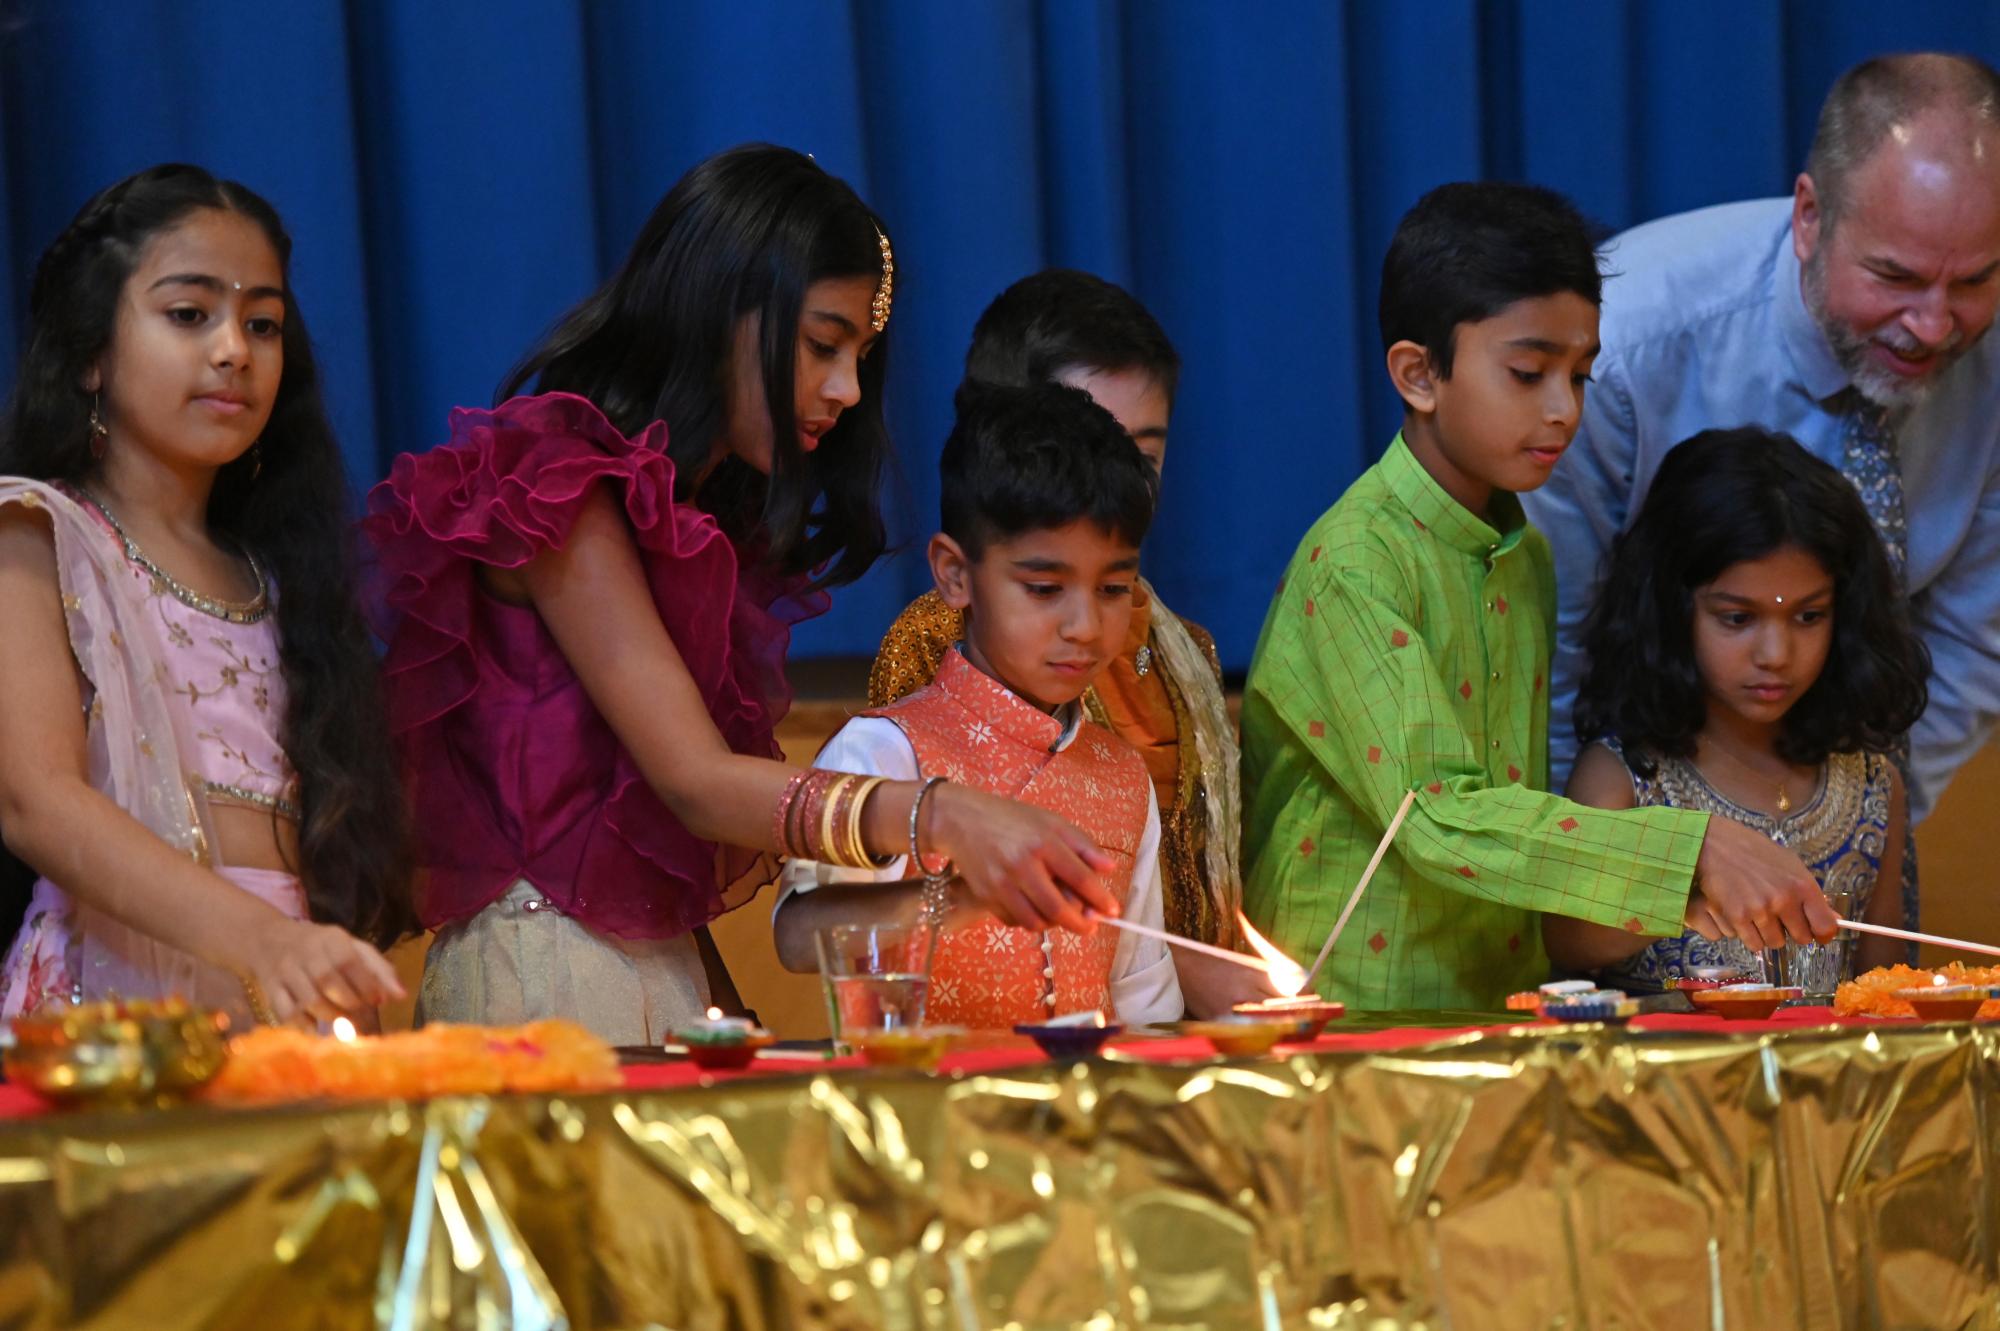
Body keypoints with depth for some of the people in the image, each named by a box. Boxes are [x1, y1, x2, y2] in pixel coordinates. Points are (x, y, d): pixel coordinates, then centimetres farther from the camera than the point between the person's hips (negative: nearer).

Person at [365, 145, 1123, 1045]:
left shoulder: (714, 520, 17)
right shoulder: (558, 488, -11)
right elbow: (693, 783, -22)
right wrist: (942, 819, -35)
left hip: (667, 970, 8)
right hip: (545, 972, -8)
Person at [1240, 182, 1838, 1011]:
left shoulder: (1527, 555, 14)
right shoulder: (1353, 564, -11)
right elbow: (1437, 818, -21)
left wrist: (1685, 883, 3)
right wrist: (1694, 854, -25)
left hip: (1498, 1009, 7)